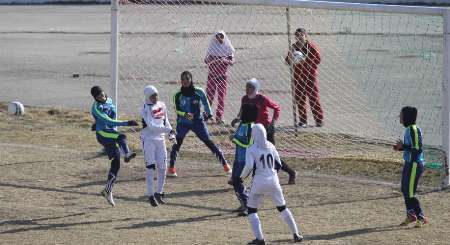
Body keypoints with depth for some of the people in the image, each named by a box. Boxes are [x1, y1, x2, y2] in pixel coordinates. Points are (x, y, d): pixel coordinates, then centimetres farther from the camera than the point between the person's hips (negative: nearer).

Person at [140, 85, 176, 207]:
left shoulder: (162, 105, 7)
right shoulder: (145, 109, -13)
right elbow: (151, 126, -21)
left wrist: (171, 133, 4)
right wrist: (167, 129, -25)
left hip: (160, 139, 6)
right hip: (148, 140, -6)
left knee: (162, 167, 4)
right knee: (150, 167, -5)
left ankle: (159, 192, 17)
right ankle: (150, 194, 0)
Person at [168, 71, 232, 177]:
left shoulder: (198, 92, -8)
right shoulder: (178, 94, -9)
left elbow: (205, 102, 10)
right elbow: (176, 109, -9)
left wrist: (208, 113, 14)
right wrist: (184, 114, -27)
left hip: (197, 121, 0)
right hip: (183, 123, 0)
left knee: (208, 142, 1)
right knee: (177, 142, -15)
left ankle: (224, 163, 8)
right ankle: (171, 168, -6)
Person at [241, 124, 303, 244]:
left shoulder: (251, 150, -8)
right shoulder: (271, 146, 5)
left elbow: (249, 167, -17)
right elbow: (278, 165, 9)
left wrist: (243, 176, 2)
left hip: (259, 182, -4)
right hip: (274, 181, 4)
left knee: (251, 210, 9)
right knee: (282, 208, 18)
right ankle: (296, 234, 19)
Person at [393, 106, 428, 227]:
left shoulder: (414, 130, -20)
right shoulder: (408, 129, 10)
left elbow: (418, 148, -23)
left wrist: (403, 146, -22)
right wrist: (400, 148, 7)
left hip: (415, 165, -10)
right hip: (409, 164, 10)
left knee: (410, 193, -6)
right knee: (405, 190, 18)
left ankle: (421, 218, 3)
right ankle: (410, 215, 30)